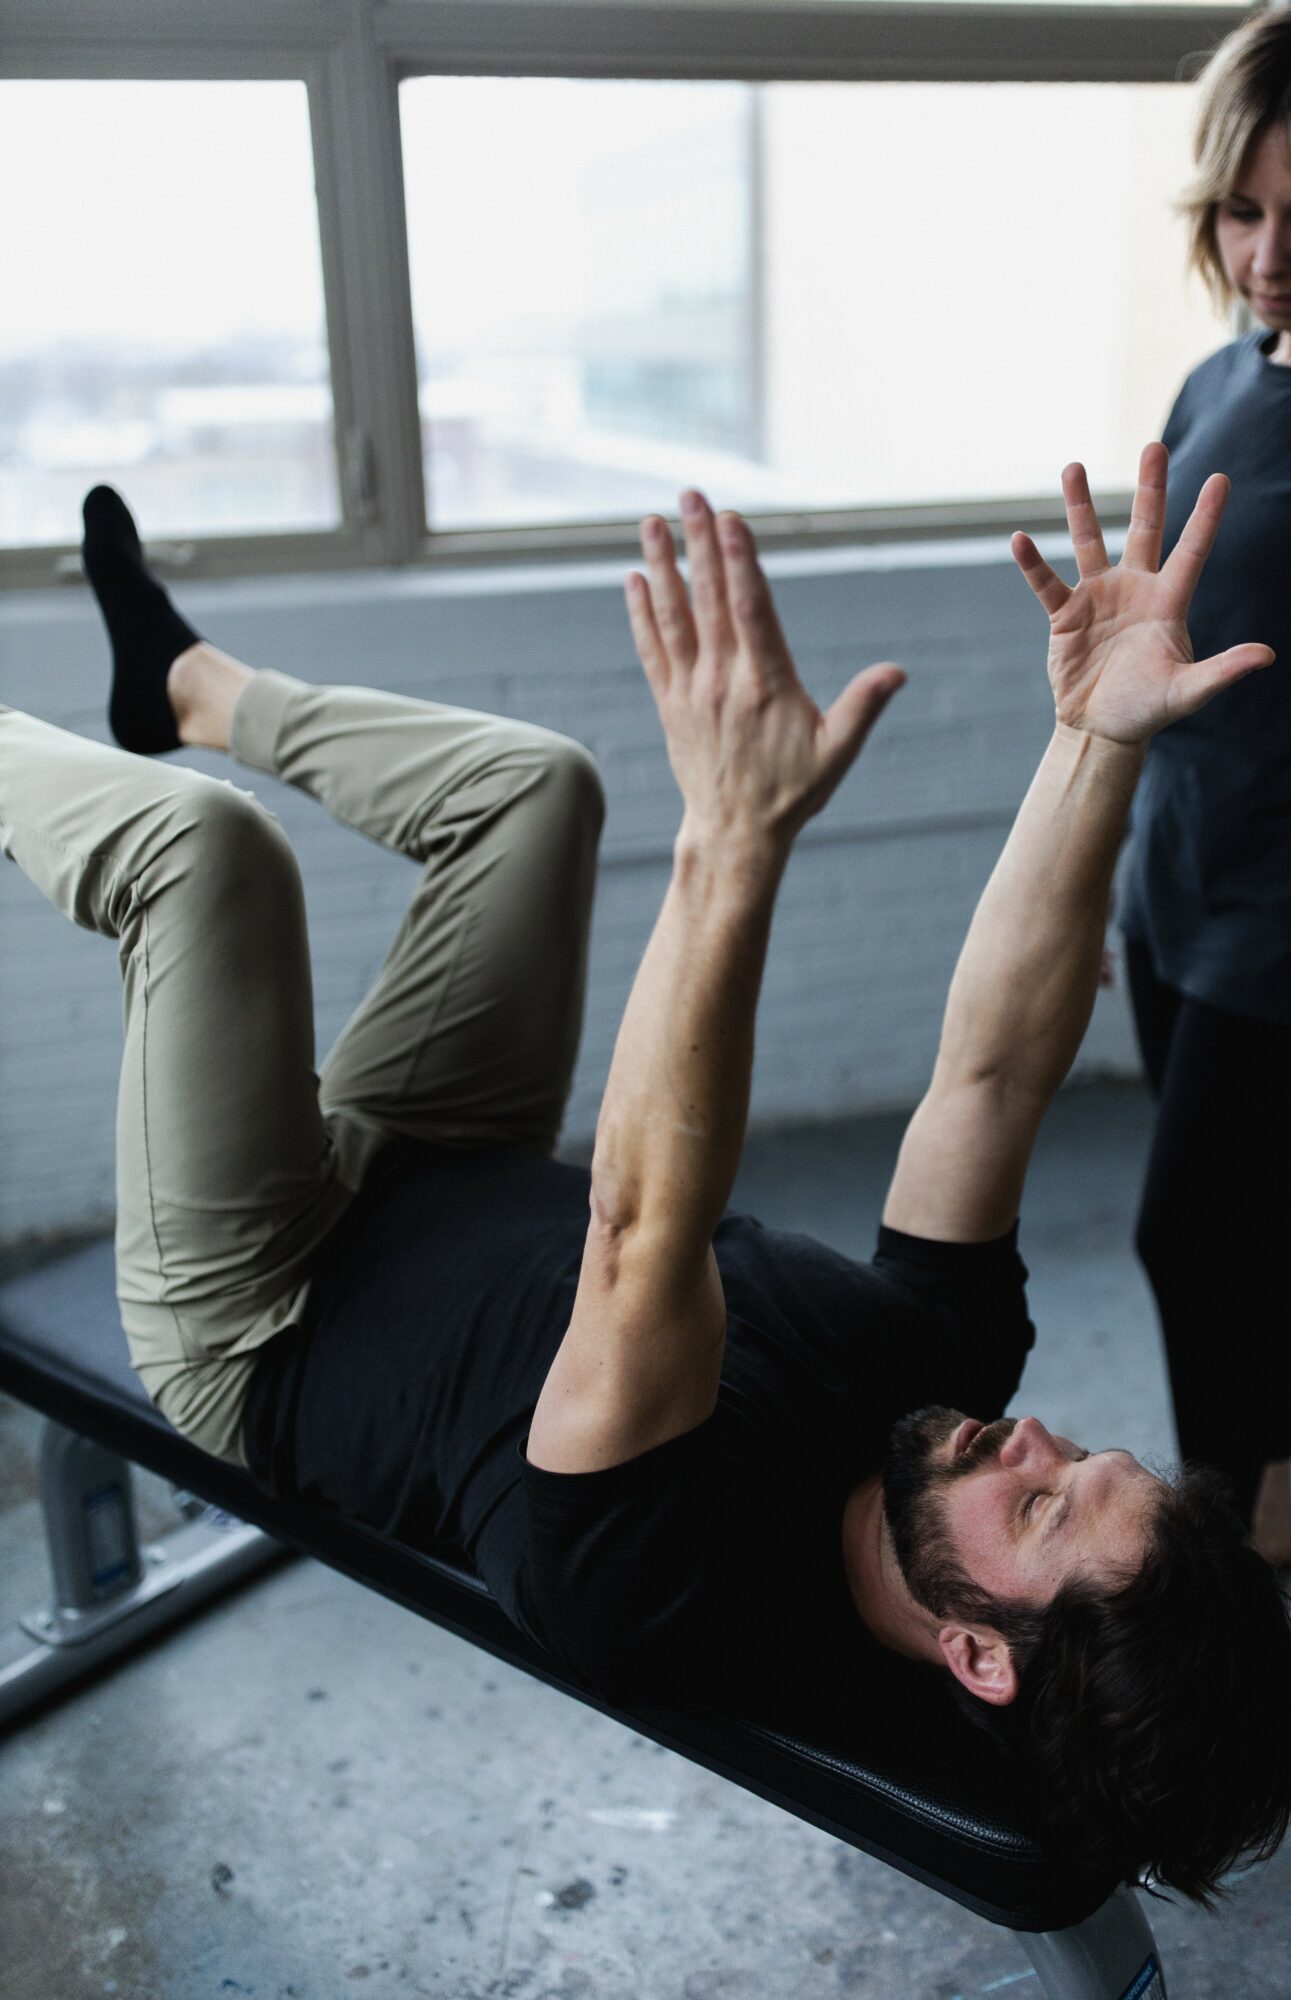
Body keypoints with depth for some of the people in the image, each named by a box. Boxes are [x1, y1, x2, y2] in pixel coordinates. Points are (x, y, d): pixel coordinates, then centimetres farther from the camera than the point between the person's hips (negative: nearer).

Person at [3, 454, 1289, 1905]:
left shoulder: (670, 1607, -38)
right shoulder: (938, 1366, -20)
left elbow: (644, 1236, -53)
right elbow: (991, 1067, -24)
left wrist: (734, 843, -61)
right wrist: (1098, 746, -36)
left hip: (251, 1326, -6)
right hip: (453, 1190, 6)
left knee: (197, 840, -22)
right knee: (534, 783, 2)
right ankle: (187, 686, 27)